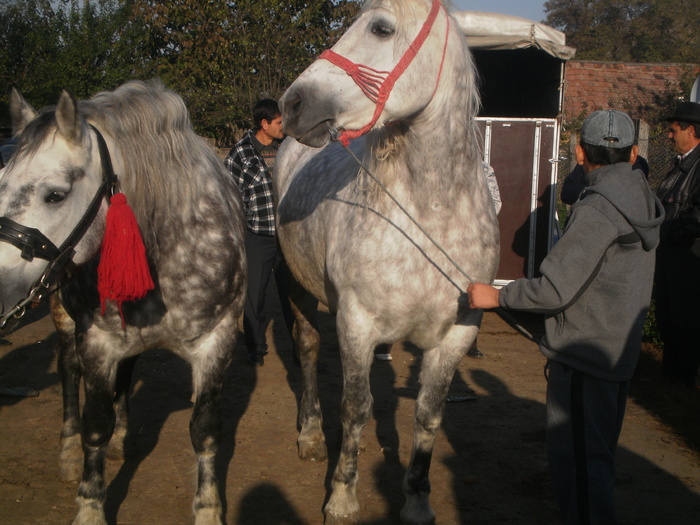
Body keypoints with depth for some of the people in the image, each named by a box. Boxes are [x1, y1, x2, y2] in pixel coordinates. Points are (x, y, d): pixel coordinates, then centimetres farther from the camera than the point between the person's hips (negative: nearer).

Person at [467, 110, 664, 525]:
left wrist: (496, 296, -14)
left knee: (577, 457, 0)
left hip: (583, 354, -10)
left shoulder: (596, 210, -22)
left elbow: (555, 290, -25)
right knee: (599, 453, 23)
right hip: (622, 348, 10)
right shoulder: (643, 199, 5)